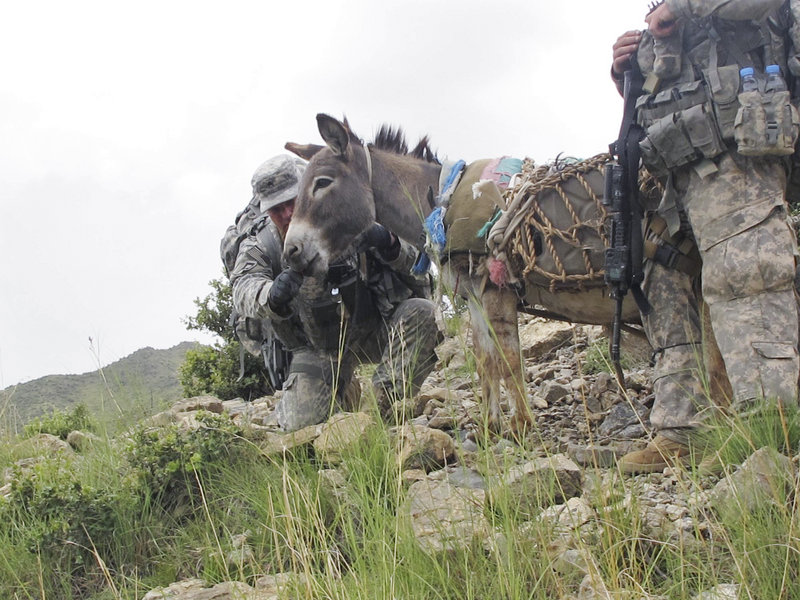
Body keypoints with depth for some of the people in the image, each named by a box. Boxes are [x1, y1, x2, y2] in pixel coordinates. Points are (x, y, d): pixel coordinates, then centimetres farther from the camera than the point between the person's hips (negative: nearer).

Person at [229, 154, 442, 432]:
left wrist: (389, 245, -36)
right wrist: (272, 296, -54)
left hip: (375, 330, 0)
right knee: (300, 423, -17)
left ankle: (382, 404, -18)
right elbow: (244, 288, -29)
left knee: (422, 313, -28)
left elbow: (413, 263, -11)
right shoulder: (259, 248, -9)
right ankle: (342, 392, 18)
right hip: (318, 349, 1)